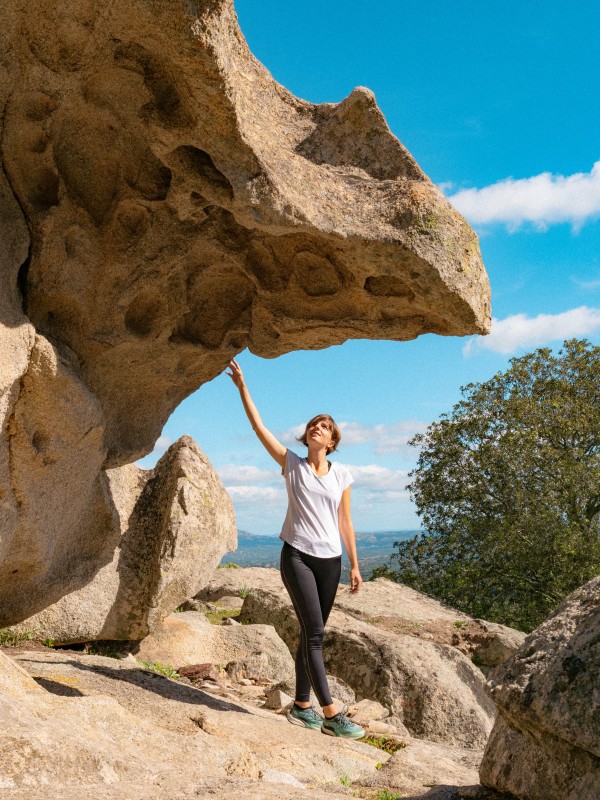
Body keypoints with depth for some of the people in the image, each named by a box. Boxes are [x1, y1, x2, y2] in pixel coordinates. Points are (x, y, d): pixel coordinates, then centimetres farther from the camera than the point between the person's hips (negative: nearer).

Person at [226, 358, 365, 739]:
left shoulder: (342, 475, 8)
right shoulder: (292, 464, 2)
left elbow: (345, 522, 11)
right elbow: (259, 426, -3)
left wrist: (355, 565, 10)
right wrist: (242, 385, -8)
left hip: (330, 560, 3)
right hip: (298, 555, -3)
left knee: (312, 634, 10)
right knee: (314, 632, -11)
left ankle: (302, 706, 21)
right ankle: (331, 714, -10)